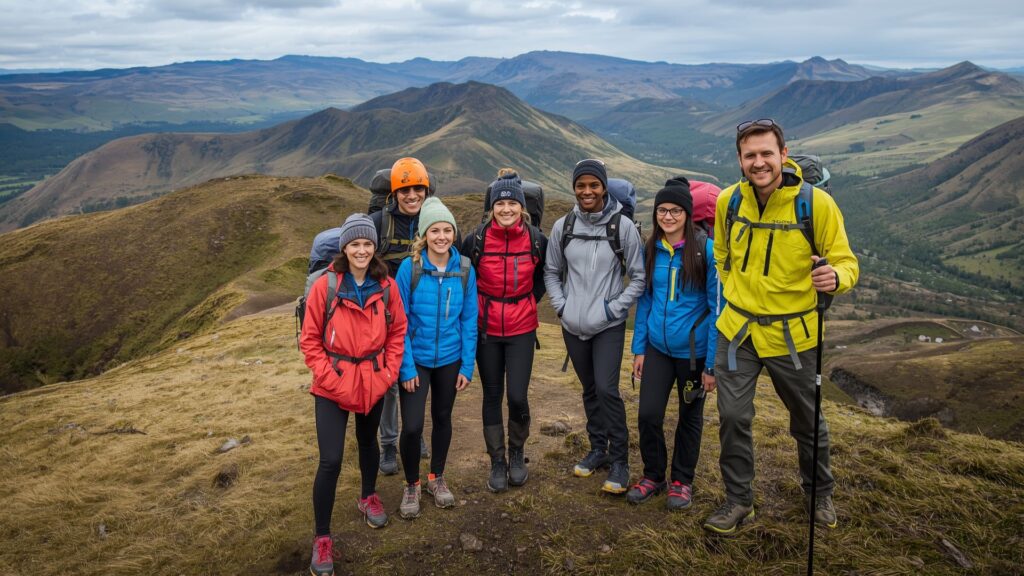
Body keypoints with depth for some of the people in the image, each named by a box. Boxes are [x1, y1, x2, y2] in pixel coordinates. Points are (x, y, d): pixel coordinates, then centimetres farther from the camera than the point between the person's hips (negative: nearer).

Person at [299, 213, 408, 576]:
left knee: (369, 441, 24)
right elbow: (309, 340, -7)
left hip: (373, 383, 3)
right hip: (333, 386, -3)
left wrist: (389, 372, -3)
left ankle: (368, 497, 49)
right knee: (330, 461, -6)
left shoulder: (386, 286, -5)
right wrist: (330, 378, -13)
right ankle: (322, 538, 11)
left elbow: (397, 332, 5)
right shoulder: (325, 285, -13)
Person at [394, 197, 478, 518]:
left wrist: (467, 365, -2)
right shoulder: (409, 268, -14)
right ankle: (411, 486, 21)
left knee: (442, 418, 17)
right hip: (416, 359, -2)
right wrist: (406, 366, -12)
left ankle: (437, 479, 38)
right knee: (412, 426, -4)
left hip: (449, 359, 3)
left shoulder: (464, 270, -7)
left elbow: (469, 320, -1)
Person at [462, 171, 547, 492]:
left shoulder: (536, 240, -5)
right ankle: (497, 462, 25)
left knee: (517, 397, -5)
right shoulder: (476, 240, -8)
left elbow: (543, 276, 13)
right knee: (492, 396, 9)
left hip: (521, 329, 0)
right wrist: (474, 308, 2)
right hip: (486, 330, 0)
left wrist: (529, 302, 5)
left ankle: (517, 454, 23)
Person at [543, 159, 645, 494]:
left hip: (608, 326, -3)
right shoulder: (563, 226, 0)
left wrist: (615, 307, -10)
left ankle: (619, 460, 4)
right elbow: (551, 271, 12)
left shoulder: (623, 226, -9)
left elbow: (639, 277, -3)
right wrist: (561, 304, 0)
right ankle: (598, 449, 32)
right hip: (574, 325, 4)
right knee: (590, 389, 16)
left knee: (606, 389, -11)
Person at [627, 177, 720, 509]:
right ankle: (653, 476, 25)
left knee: (690, 417, 14)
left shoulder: (706, 250, -13)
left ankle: (682, 481, 33)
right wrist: (639, 348, 5)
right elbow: (644, 301, 8)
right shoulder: (651, 250, 1)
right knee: (648, 415, 1)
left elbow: (716, 307, -12)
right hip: (657, 347, 3)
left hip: (693, 350, -3)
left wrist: (712, 363, -13)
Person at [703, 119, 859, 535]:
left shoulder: (816, 203, -15)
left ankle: (819, 493, 42)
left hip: (793, 333, -2)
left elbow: (846, 261, -10)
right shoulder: (728, 201, -5)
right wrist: (736, 297, 11)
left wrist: (835, 277, -33)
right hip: (737, 329, 2)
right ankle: (738, 500, 25)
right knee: (733, 417, 4)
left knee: (808, 421, 16)